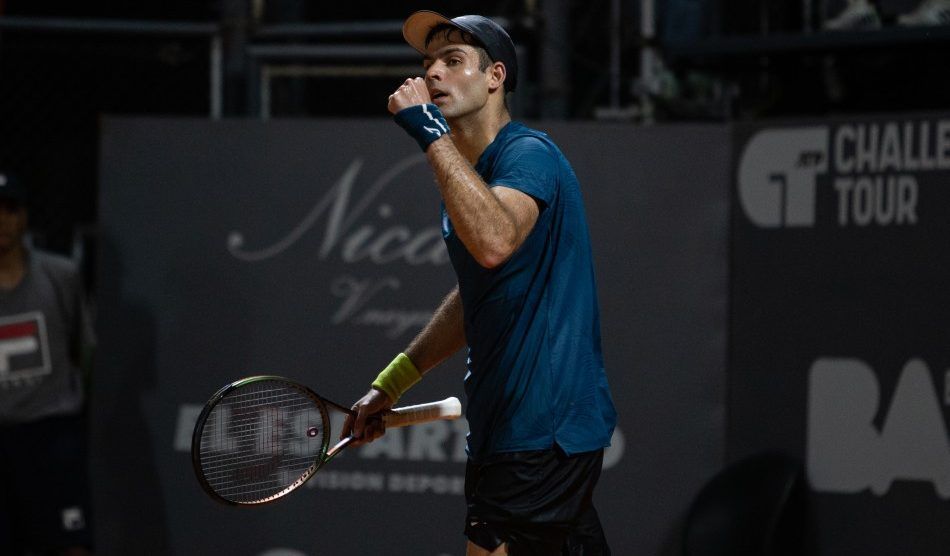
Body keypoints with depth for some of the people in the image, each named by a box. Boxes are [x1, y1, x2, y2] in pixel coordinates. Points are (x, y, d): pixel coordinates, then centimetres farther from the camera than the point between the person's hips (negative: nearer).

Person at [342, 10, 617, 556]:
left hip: (542, 430, -9)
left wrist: (432, 134, -31)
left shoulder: (529, 153, -13)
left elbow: (494, 243, -35)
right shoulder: (468, 173, 17)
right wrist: (389, 385, 27)